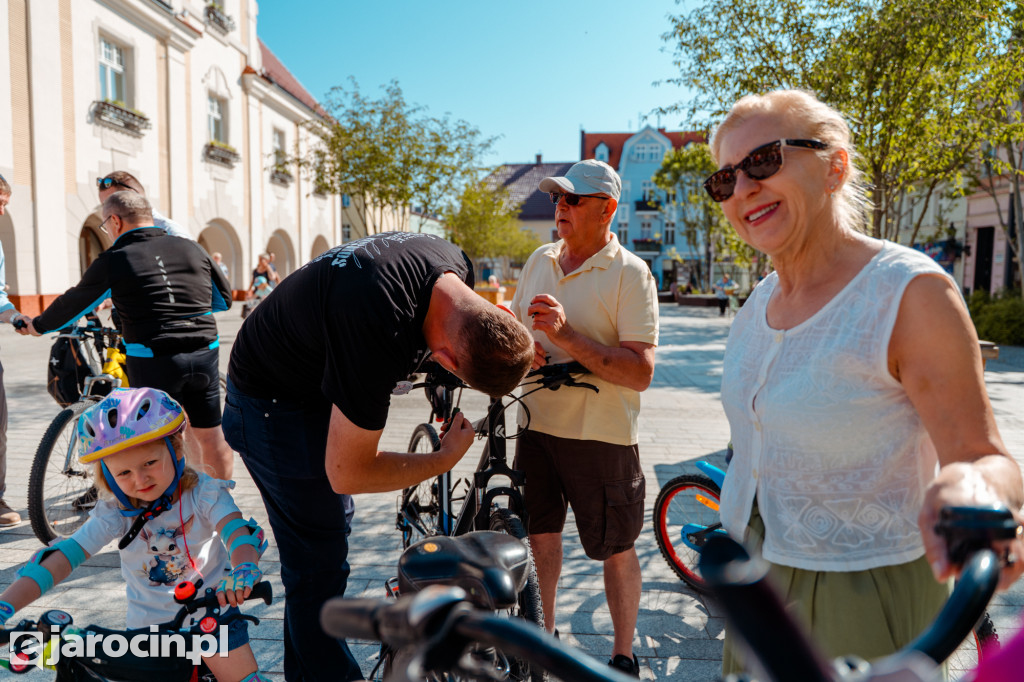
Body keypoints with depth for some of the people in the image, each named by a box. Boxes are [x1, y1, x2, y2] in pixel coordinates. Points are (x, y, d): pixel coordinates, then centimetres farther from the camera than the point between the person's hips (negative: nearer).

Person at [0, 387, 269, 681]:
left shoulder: (203, 492, -18)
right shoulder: (115, 514, -11)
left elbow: (236, 531, -33)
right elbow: (63, 557, -16)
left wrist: (244, 569, -55)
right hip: (149, 624, 2)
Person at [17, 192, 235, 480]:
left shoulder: (114, 260, -2)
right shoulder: (191, 248, 7)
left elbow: (73, 303, 10)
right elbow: (224, 298, 14)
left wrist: (37, 326, 28)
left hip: (152, 360, -4)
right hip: (205, 354, 4)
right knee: (213, 439, 13)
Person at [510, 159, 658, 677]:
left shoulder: (630, 274, -12)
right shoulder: (538, 261, 7)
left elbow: (641, 372, -19)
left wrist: (566, 335, -27)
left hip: (601, 434, -5)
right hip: (537, 423, 6)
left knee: (615, 549, 8)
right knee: (539, 532, 17)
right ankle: (544, 634, 40)